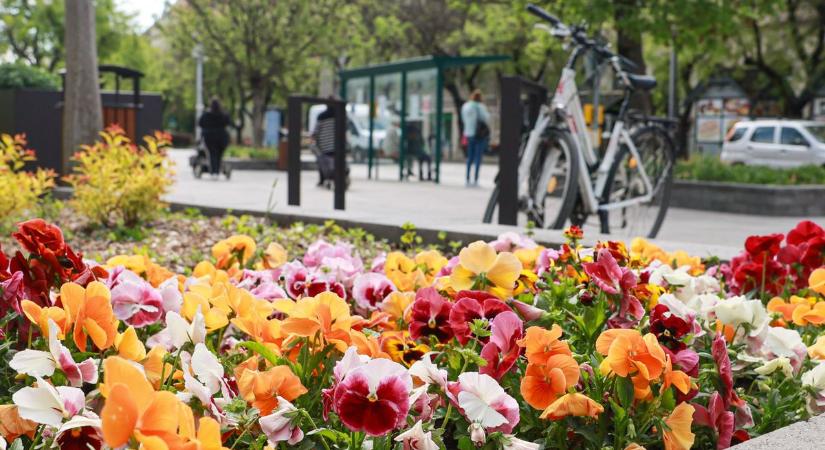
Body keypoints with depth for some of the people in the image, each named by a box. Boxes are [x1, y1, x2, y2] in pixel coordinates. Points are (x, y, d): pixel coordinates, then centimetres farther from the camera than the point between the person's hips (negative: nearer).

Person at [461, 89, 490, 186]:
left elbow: (464, 120, 11)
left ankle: (468, 179, 10)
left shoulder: (465, 107, 5)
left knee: (470, 157, 12)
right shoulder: (480, 107, -13)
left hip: (469, 134, 6)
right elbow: (486, 119, -7)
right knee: (478, 156, -3)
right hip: (480, 134, -5)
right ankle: (475, 179, -7)